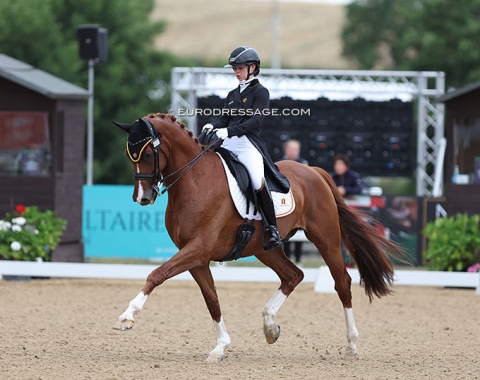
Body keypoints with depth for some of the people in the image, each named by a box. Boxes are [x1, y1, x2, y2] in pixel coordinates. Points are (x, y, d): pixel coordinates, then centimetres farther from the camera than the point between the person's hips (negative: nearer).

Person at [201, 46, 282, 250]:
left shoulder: (260, 92, 0)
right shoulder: (233, 95, 21)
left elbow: (255, 120, -12)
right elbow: (224, 119, 14)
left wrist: (228, 131, -23)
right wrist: (212, 126, -9)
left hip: (249, 143, -7)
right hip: (229, 145, 7)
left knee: (258, 183, -25)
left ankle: (272, 229, -15)